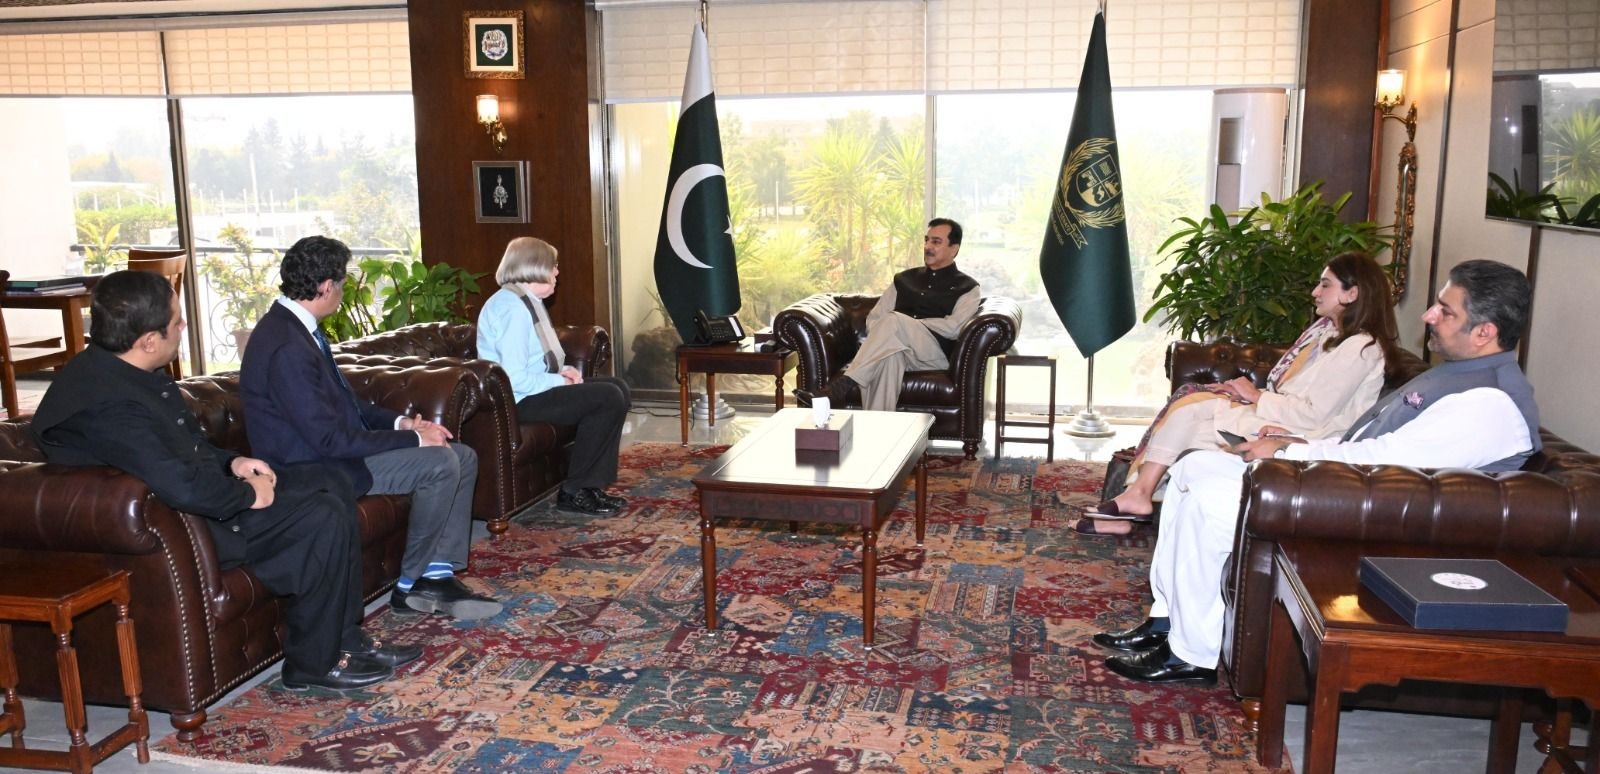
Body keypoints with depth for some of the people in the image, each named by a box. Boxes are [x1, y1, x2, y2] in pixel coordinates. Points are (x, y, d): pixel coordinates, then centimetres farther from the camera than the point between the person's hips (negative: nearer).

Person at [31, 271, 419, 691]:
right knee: (324, 518, -20)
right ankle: (313, 664, -4)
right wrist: (248, 495, -19)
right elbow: (183, 488, -36)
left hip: (202, 491, 11)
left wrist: (232, 463, 4)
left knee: (333, 487, 7)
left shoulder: (119, 370, 5)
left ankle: (345, 638, 10)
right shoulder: (108, 405, -29)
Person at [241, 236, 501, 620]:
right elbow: (330, 440, -26)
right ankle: (410, 586, -4)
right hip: (317, 468, -10)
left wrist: (400, 421, 1)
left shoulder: (295, 327, 8)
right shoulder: (287, 348, -25)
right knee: (440, 464, -21)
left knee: (463, 457, 4)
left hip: (333, 447, 10)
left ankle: (439, 575, 2)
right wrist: (413, 438, -18)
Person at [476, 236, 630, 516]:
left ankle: (592, 485, 4)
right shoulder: (512, 308, -19)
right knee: (609, 398, -20)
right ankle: (574, 492, -11)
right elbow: (515, 379, -27)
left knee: (619, 388, 5)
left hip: (536, 390, 11)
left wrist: (562, 370, 4)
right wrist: (560, 381, -15)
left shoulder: (527, 301, 14)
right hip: (518, 401, -11)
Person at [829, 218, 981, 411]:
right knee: (890, 355, -38)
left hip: (935, 357, -2)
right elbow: (873, 319, 20)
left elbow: (953, 328, -3)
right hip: (899, 350, 3)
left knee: (894, 321, -33)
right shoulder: (904, 279, 27)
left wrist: (906, 324, -1)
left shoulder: (968, 288, 14)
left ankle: (845, 383, -38)